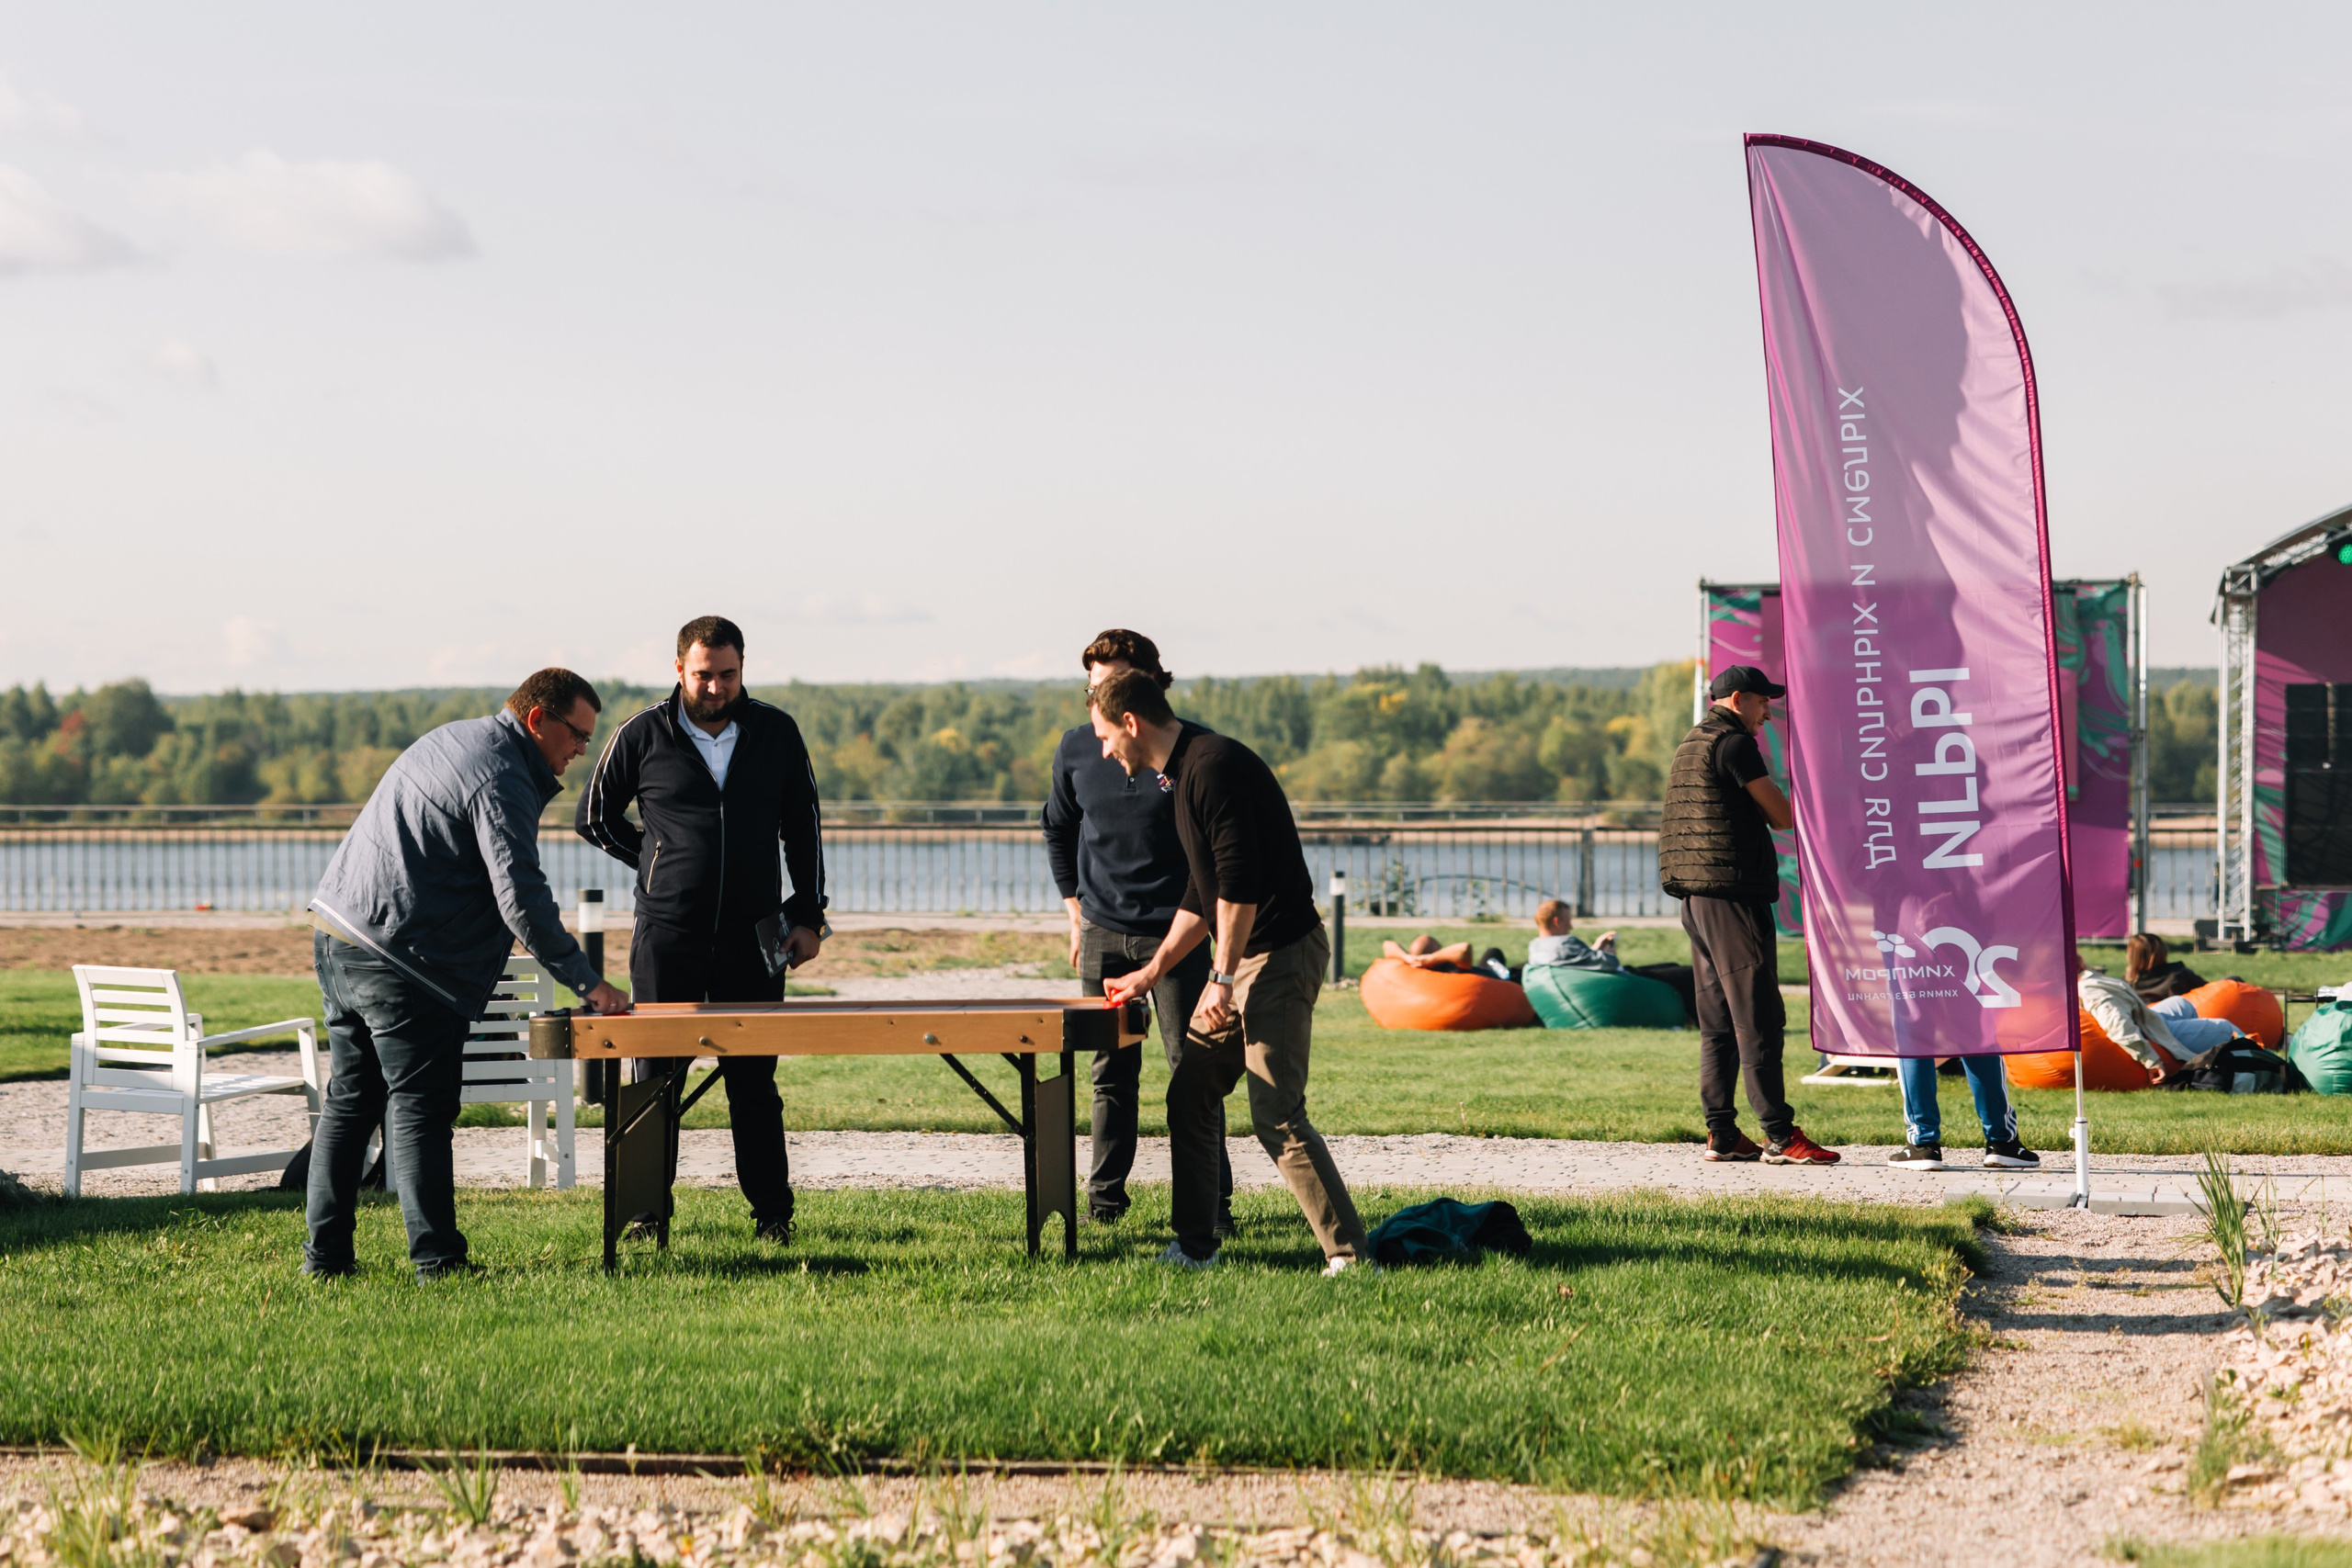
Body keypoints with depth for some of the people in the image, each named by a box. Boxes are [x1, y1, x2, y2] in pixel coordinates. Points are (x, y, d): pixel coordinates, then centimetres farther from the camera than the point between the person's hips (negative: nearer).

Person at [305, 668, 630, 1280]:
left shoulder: (452, 739, 16)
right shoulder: (502, 781, -15)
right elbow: (521, 896, -21)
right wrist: (587, 982, -18)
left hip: (335, 931, 10)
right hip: (396, 958, -10)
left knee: (350, 1098, 13)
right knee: (419, 1109, -6)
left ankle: (325, 1253, 15)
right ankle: (436, 1258, -5)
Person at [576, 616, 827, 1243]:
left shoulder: (776, 732, 4)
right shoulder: (642, 736, -1)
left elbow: (803, 829, 11)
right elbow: (594, 817, 12)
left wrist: (809, 917, 6)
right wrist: (661, 864, 7)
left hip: (752, 936, 1)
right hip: (667, 933, -1)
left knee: (754, 1080, 4)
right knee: (654, 1076, 2)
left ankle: (773, 1212, 11)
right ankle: (647, 1211, 11)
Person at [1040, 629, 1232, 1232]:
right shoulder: (1076, 748, 2)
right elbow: (1058, 830, 17)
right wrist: (1076, 911, 11)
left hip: (1176, 931, -3)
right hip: (1103, 932, 3)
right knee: (1111, 1070, 7)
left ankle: (1212, 1200, 3)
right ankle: (1104, 1196, 15)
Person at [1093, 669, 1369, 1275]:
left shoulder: (1213, 765, -16)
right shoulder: (1182, 775, 17)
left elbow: (1239, 879, -22)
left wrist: (1223, 977, -21)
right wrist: (1152, 972, 26)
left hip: (1281, 955, -11)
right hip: (1241, 958, 11)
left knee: (1277, 1117, -14)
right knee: (1188, 1098, 12)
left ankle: (1349, 1256, -13)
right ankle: (1195, 1248, 20)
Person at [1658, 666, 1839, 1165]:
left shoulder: (1689, 745, 21)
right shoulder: (1732, 743, -9)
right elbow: (1783, 816, -9)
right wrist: (1773, 805, 11)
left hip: (1695, 898, 10)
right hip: (1732, 892, -10)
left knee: (1718, 1022, 10)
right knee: (1757, 1019, -9)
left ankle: (1722, 1133, 9)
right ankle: (1779, 1135, -10)